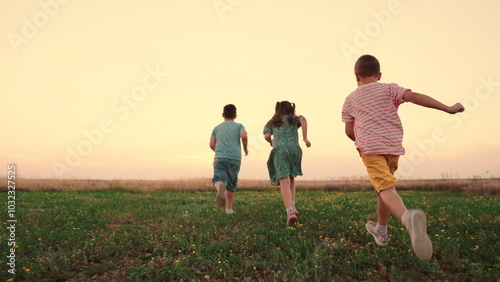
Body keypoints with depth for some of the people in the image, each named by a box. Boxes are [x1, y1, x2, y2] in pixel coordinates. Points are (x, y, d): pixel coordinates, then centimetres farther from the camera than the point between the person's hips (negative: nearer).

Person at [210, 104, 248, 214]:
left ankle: (220, 187, -43)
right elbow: (244, 136, -9)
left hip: (220, 158, 0)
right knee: (231, 185, 13)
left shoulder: (217, 128, 17)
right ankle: (229, 208, 20)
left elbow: (212, 144, 8)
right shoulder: (239, 126, 11)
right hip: (235, 159, 0)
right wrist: (245, 148, 9)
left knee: (218, 180, -7)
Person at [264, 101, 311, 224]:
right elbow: (303, 119, 0)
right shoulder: (295, 119, 24)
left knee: (284, 182, -10)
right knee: (291, 178, 23)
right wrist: (305, 138, -1)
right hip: (294, 149, 1)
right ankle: (292, 205, 10)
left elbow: (267, 136, 6)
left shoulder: (272, 122, 25)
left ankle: (290, 211, -28)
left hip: (279, 151, -1)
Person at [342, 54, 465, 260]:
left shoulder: (350, 100, 9)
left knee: (386, 189, -15)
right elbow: (414, 97, -9)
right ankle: (381, 231, 31)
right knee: (385, 187, 20)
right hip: (393, 146, 3)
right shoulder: (389, 89, 6)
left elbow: (349, 131, 11)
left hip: (369, 148, -2)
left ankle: (408, 217, -48)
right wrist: (448, 109, -6)